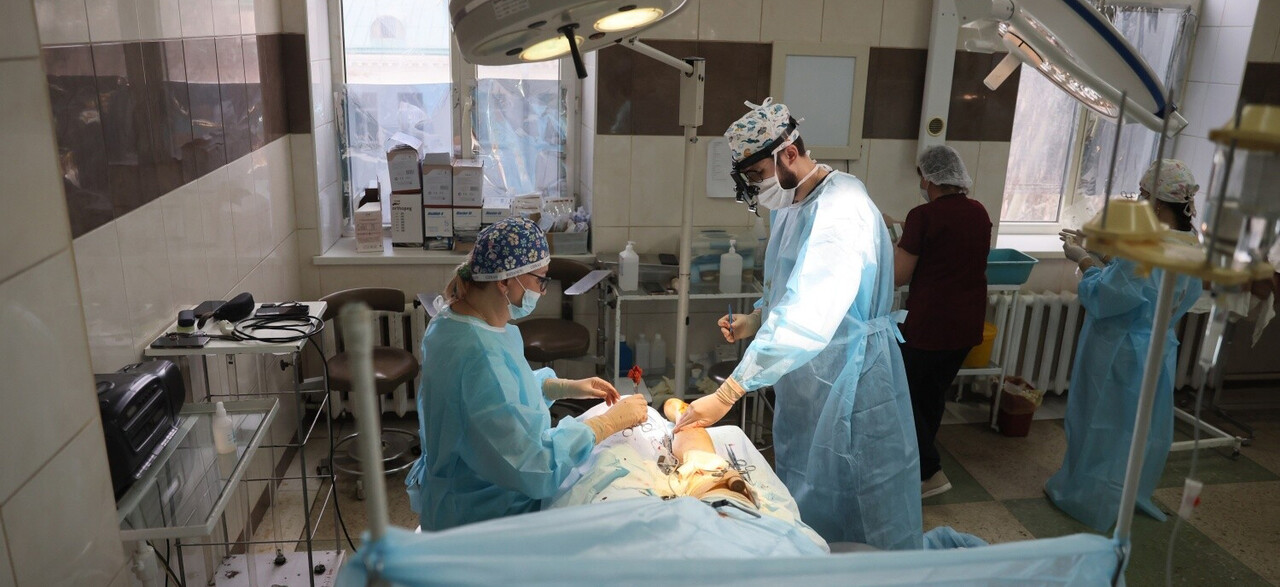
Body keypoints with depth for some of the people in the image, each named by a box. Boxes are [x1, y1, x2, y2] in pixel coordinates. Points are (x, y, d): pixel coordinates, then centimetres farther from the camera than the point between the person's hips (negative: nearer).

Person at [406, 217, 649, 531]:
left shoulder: (456, 318, -1)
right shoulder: (479, 357, -34)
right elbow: (532, 464, -33)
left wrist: (568, 387, 4)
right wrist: (612, 421, -23)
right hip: (481, 513, -10)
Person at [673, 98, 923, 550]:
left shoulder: (841, 209, -26)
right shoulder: (788, 205, 5)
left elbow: (807, 320, -37)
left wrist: (726, 395, -38)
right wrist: (754, 320, 0)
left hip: (849, 381, -9)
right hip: (805, 380, 9)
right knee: (806, 500, 22)